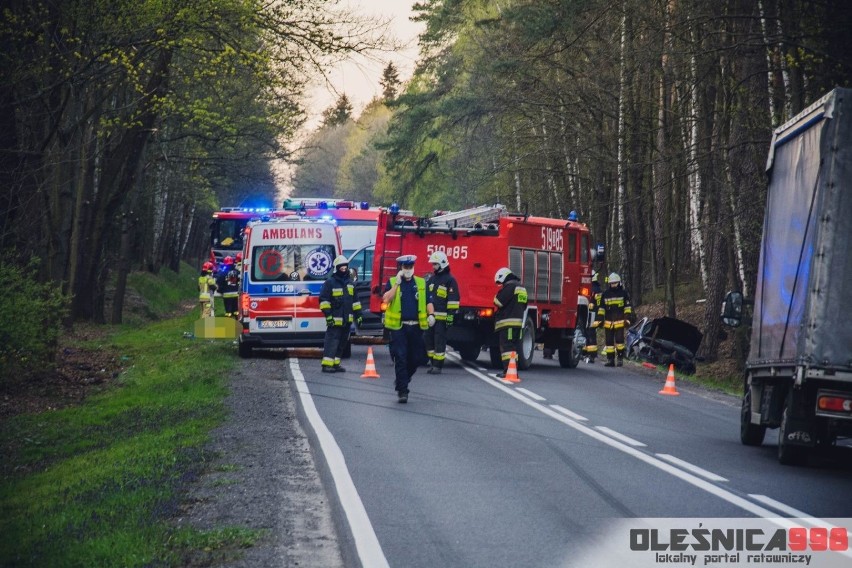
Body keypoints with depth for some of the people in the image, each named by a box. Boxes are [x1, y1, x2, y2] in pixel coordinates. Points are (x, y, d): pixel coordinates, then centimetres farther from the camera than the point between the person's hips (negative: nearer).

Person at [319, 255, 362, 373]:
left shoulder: (350, 283, 17)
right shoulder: (330, 282, -5)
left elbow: (355, 300, 22)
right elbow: (323, 299, -9)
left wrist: (358, 315, 17)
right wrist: (328, 315, -16)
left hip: (347, 320, 7)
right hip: (335, 320, -7)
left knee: (342, 343, 9)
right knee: (332, 342, -10)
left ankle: (335, 364, 16)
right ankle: (327, 365, -12)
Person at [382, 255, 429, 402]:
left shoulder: (421, 283, 12)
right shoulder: (392, 282, 4)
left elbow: (428, 301, 14)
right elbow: (386, 299, -11)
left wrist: (431, 315, -3)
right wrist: (397, 283, -14)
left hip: (416, 326, 3)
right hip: (399, 326, -3)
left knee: (416, 358, 7)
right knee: (400, 358, -8)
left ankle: (402, 380, 31)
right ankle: (402, 390, -5)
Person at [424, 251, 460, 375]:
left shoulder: (450, 280, -5)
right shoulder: (432, 279, 18)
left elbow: (453, 300, -10)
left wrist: (450, 315, -15)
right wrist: (430, 314, 11)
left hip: (442, 317, -7)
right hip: (431, 316, 7)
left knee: (439, 341, -7)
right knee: (429, 340, 7)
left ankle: (438, 366, -5)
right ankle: (433, 363, 16)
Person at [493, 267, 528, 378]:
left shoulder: (509, 286, -11)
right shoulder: (521, 288, 20)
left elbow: (499, 301, -15)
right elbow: (524, 306, 27)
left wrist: (496, 297, 5)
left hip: (508, 323, -9)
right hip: (518, 321, 9)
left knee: (507, 347, -10)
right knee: (515, 347, 11)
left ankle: (508, 370, -16)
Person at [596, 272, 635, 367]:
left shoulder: (623, 293, 4)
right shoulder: (605, 294, 9)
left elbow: (628, 307, 4)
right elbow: (601, 307, 12)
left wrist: (627, 318, -3)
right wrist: (600, 319, 6)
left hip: (620, 322, -3)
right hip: (608, 322, 3)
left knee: (619, 341, -8)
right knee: (609, 341, 3)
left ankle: (620, 358, 0)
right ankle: (610, 360, 8)